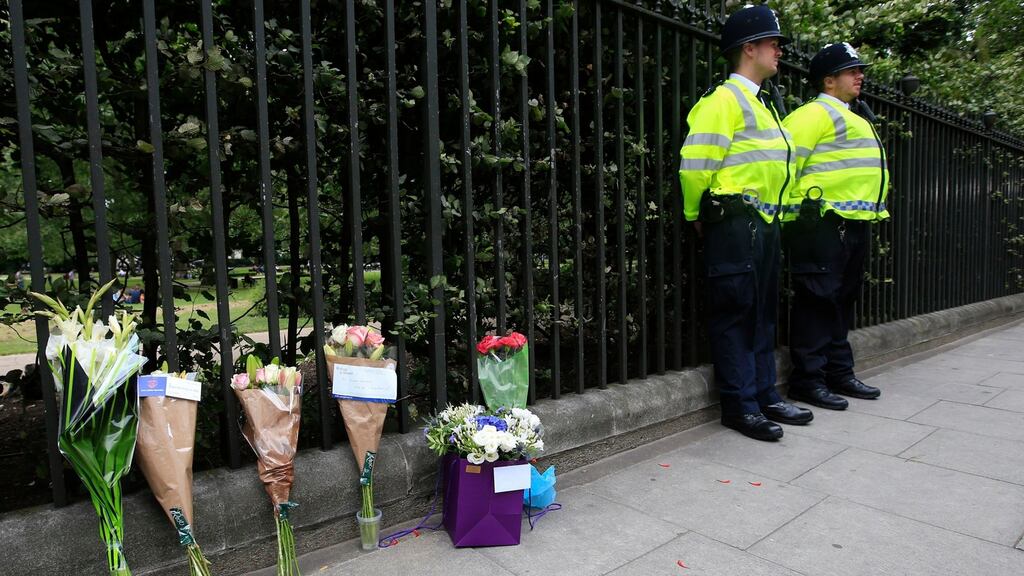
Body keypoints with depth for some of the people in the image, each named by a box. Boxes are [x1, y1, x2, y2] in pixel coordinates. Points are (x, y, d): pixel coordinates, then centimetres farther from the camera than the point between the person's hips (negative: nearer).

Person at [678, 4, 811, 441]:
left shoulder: (761, 102, 21)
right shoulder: (726, 98, -10)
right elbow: (695, 163, -17)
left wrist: (771, 216, 20)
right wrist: (695, 215, -7)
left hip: (764, 222, 10)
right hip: (735, 222, -10)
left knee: (763, 311, 13)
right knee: (736, 313, -4)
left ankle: (765, 395, 24)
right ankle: (740, 405, 5)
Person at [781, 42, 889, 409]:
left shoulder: (855, 117, 25)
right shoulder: (818, 113, -6)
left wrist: (873, 214, 22)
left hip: (855, 224, 10)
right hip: (825, 224, -10)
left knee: (842, 301, 14)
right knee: (818, 301, -8)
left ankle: (840, 372, 24)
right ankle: (808, 379, -1)